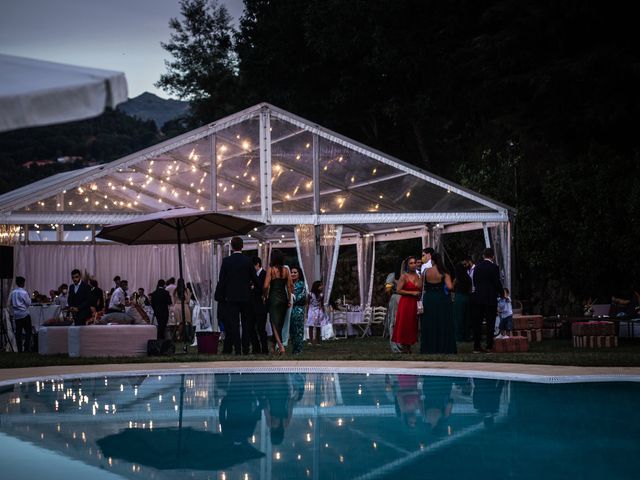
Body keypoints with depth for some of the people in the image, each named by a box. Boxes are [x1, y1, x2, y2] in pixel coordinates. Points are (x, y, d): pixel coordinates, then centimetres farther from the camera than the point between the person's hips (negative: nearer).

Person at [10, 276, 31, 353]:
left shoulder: (12, 292, 3)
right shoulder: (24, 292, -13)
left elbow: (9, 303, 10)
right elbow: (29, 303, -8)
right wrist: (29, 297, 8)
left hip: (16, 315, 5)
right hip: (24, 314, -5)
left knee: (18, 332, 7)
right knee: (28, 331, 3)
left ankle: (19, 349, 7)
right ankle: (26, 348, -3)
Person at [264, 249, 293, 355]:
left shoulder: (271, 269, -8)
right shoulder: (286, 270, 3)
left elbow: (266, 286, -13)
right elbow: (289, 285, 4)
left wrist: (265, 297, 2)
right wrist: (289, 300, 11)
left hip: (274, 298, -4)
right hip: (284, 298, 4)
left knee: (275, 323, -4)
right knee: (280, 323, 15)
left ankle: (280, 346, -20)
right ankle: (275, 346, 23)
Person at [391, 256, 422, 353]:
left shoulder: (418, 276, 11)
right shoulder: (404, 276, -5)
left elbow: (421, 290, 15)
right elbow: (398, 290, -12)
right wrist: (412, 293, -14)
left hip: (415, 304, 5)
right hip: (405, 303, -5)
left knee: (412, 325, 5)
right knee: (404, 324, -5)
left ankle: (409, 347, 11)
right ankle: (404, 346, -1)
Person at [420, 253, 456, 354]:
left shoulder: (426, 272, -3)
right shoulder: (444, 273, -8)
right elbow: (450, 287, -18)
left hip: (428, 300, 2)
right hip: (442, 300, -2)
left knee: (429, 326, 9)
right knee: (443, 325, 5)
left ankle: (429, 348, 11)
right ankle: (443, 348, 6)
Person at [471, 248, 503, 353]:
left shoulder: (477, 267, 6)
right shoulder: (494, 267, -9)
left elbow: (474, 282, 11)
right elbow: (497, 283, -9)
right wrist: (501, 293, 8)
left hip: (477, 298, 4)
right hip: (490, 299, -4)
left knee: (477, 323, 6)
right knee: (490, 324, 3)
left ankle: (477, 347, 5)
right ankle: (489, 346, 3)